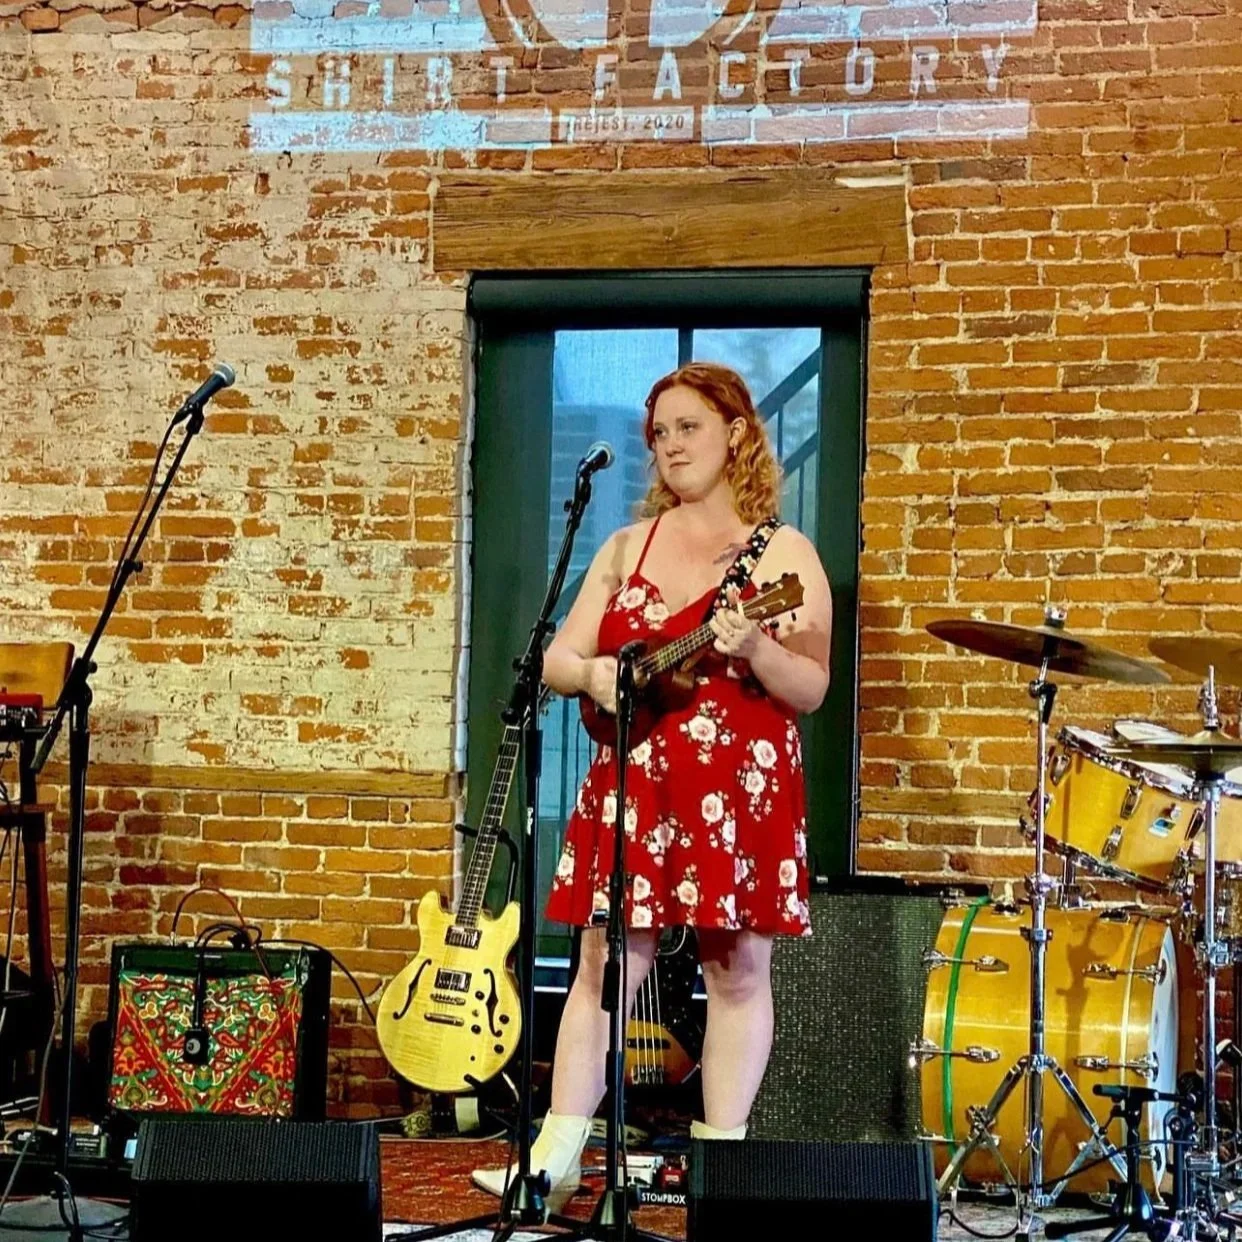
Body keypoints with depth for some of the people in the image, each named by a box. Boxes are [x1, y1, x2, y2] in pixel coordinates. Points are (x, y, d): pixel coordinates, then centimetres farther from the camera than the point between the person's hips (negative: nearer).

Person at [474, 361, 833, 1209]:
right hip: (632, 784, 3)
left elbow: (811, 692, -6)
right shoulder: (628, 547, 14)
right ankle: (557, 1155, 4)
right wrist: (594, 674, -10)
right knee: (606, 963, 3)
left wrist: (752, 648, -24)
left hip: (738, 789, -3)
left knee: (736, 970, 1)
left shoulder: (782, 553, 1)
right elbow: (557, 660, 12)